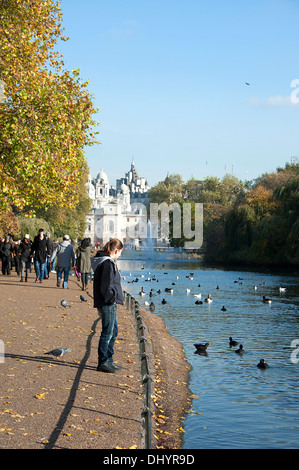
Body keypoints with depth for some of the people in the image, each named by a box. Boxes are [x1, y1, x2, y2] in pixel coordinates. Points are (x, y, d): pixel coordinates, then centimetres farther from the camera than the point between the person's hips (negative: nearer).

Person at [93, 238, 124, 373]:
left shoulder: (106, 262, 14)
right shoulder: (108, 264, -19)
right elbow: (106, 287, -23)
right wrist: (112, 298, -12)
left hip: (109, 303, 11)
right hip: (108, 304, -11)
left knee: (113, 331, 17)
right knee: (107, 333, -2)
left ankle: (109, 360, 26)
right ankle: (103, 363, 6)